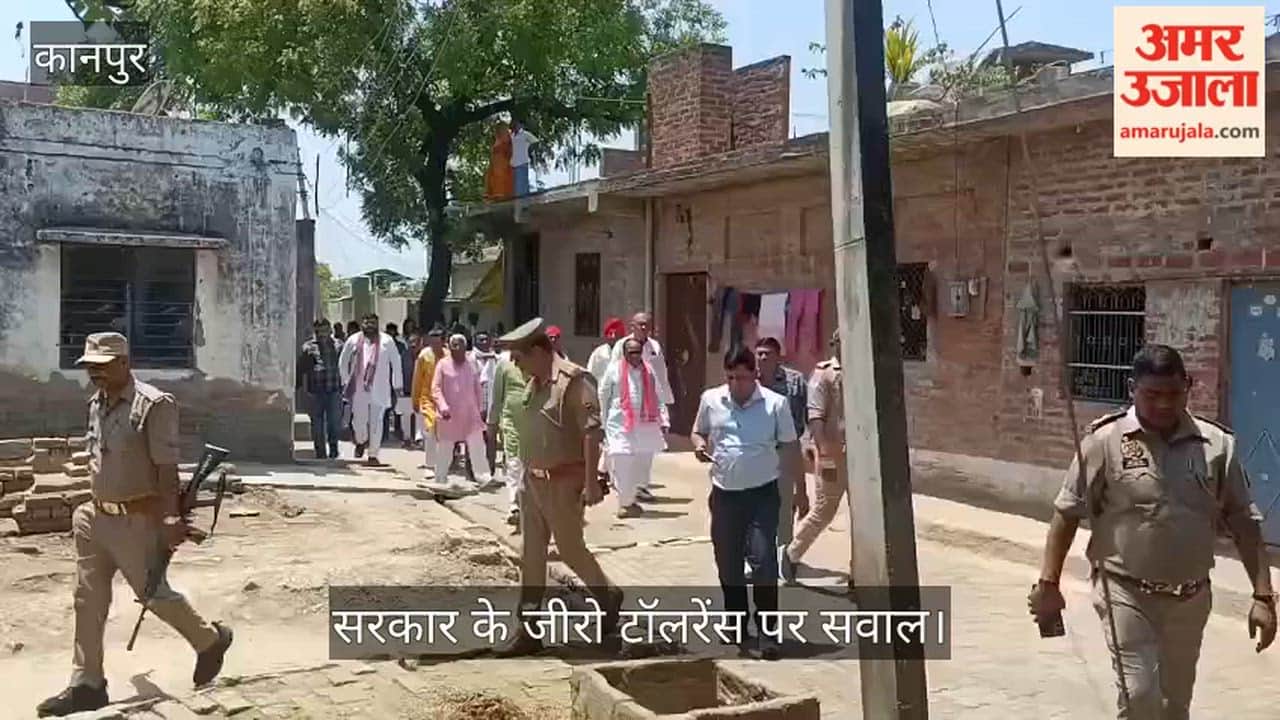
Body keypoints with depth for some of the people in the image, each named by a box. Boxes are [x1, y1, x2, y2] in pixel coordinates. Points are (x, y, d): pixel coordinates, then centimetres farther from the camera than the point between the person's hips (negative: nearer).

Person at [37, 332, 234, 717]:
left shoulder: (154, 405, -17)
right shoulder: (96, 404, 8)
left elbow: (167, 468, -20)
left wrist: (169, 519, -25)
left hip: (137, 521, -8)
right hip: (97, 517, 8)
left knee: (154, 593, 5)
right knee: (88, 600, 9)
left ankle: (211, 639, 29)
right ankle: (87, 684, 18)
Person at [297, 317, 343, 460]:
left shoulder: (337, 345, 11)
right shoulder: (308, 347, 5)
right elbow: (303, 370, 4)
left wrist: (343, 386, 13)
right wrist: (304, 389, -3)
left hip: (334, 390, 1)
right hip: (315, 391, 0)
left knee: (334, 420, -3)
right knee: (317, 422, 4)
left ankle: (333, 447, 17)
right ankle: (320, 451, 13)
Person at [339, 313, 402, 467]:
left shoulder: (386, 341, 2)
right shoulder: (353, 340, 5)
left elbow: (396, 362, 6)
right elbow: (343, 361, 15)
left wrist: (397, 385, 5)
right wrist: (345, 381, 11)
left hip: (379, 389, -1)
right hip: (358, 389, 1)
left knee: (376, 422, -1)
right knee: (359, 420, 6)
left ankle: (373, 455, 7)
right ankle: (361, 442, 37)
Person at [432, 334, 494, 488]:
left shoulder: (472, 364, 7)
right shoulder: (443, 365, -2)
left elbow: (477, 389, 13)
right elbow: (436, 388, -6)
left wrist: (479, 408, 12)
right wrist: (443, 407, -20)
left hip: (470, 414, 2)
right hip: (449, 415, -2)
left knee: (477, 445, -7)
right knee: (444, 449, 6)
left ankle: (484, 477, -8)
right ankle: (440, 480, 19)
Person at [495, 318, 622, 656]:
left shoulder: (573, 380, -16)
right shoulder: (534, 384, 10)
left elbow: (591, 432, -20)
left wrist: (591, 483, -23)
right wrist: (527, 475, 16)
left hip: (563, 483, -8)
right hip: (533, 481, 8)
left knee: (570, 549, 4)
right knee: (531, 554, 8)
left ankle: (609, 597, 30)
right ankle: (529, 630, 15)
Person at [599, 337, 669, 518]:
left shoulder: (649, 371, 9)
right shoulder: (614, 371, -2)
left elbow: (657, 399, 12)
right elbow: (603, 398, 3)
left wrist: (664, 421, 3)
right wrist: (602, 424, 2)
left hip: (645, 425, 4)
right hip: (620, 425, -4)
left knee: (641, 464, 8)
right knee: (623, 465, -8)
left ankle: (630, 498, 25)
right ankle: (625, 503, 4)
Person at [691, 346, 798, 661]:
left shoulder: (776, 403, -6)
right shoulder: (710, 400, 2)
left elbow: (790, 447, 1)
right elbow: (698, 432, 18)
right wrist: (699, 445, -6)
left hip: (762, 493, -3)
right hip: (724, 494, 3)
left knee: (763, 561, -8)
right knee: (727, 564, 12)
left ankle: (767, 633, 2)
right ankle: (736, 628, 30)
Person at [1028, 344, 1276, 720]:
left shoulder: (1216, 445, -1)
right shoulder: (1105, 440, -9)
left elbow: (1244, 523, 3)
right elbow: (1067, 512, -6)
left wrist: (1263, 595, -2)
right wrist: (1048, 583, -10)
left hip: (1191, 598, 4)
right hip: (1126, 593, -3)